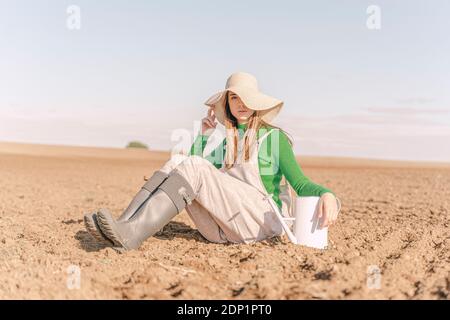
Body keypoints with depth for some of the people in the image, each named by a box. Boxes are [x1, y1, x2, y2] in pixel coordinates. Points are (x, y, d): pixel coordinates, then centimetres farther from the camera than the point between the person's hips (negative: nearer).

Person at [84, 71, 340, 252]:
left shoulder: (275, 137, 7)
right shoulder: (227, 140, 21)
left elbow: (300, 184, 0)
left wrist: (327, 195, -21)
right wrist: (204, 136, 15)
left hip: (260, 220, -5)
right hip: (221, 228, 5)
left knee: (193, 166, -24)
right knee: (177, 162, -14)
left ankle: (132, 234, -37)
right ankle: (126, 225, -30)